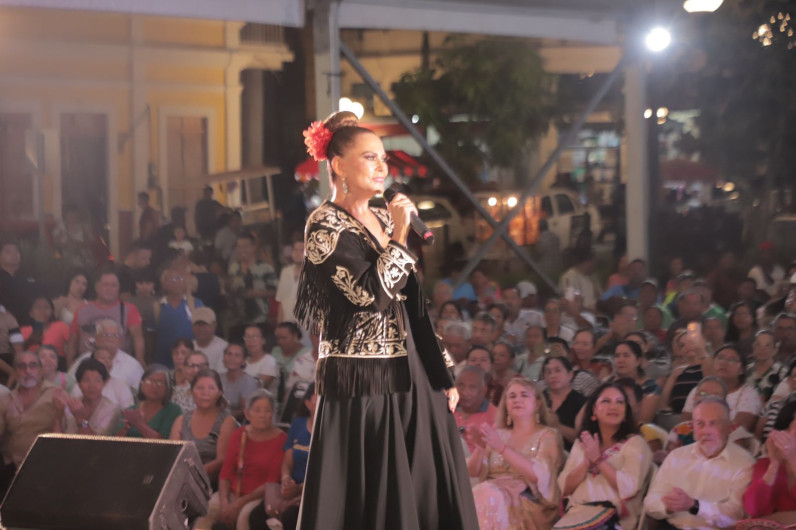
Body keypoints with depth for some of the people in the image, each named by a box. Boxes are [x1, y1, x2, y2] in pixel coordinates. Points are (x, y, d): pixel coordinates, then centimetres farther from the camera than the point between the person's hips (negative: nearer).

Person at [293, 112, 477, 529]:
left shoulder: (385, 221, 14)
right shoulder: (325, 226, -8)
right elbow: (373, 294, -21)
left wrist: (444, 372, 13)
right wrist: (399, 236, -11)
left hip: (411, 382, 7)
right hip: (361, 385, -7)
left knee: (425, 495, 6)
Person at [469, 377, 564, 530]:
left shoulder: (547, 436, 7)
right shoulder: (499, 434, 22)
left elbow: (538, 475, -12)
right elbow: (473, 471, 14)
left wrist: (501, 448, -19)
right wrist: (480, 448, -7)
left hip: (529, 503, -3)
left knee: (488, 495, -34)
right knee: (475, 497, -32)